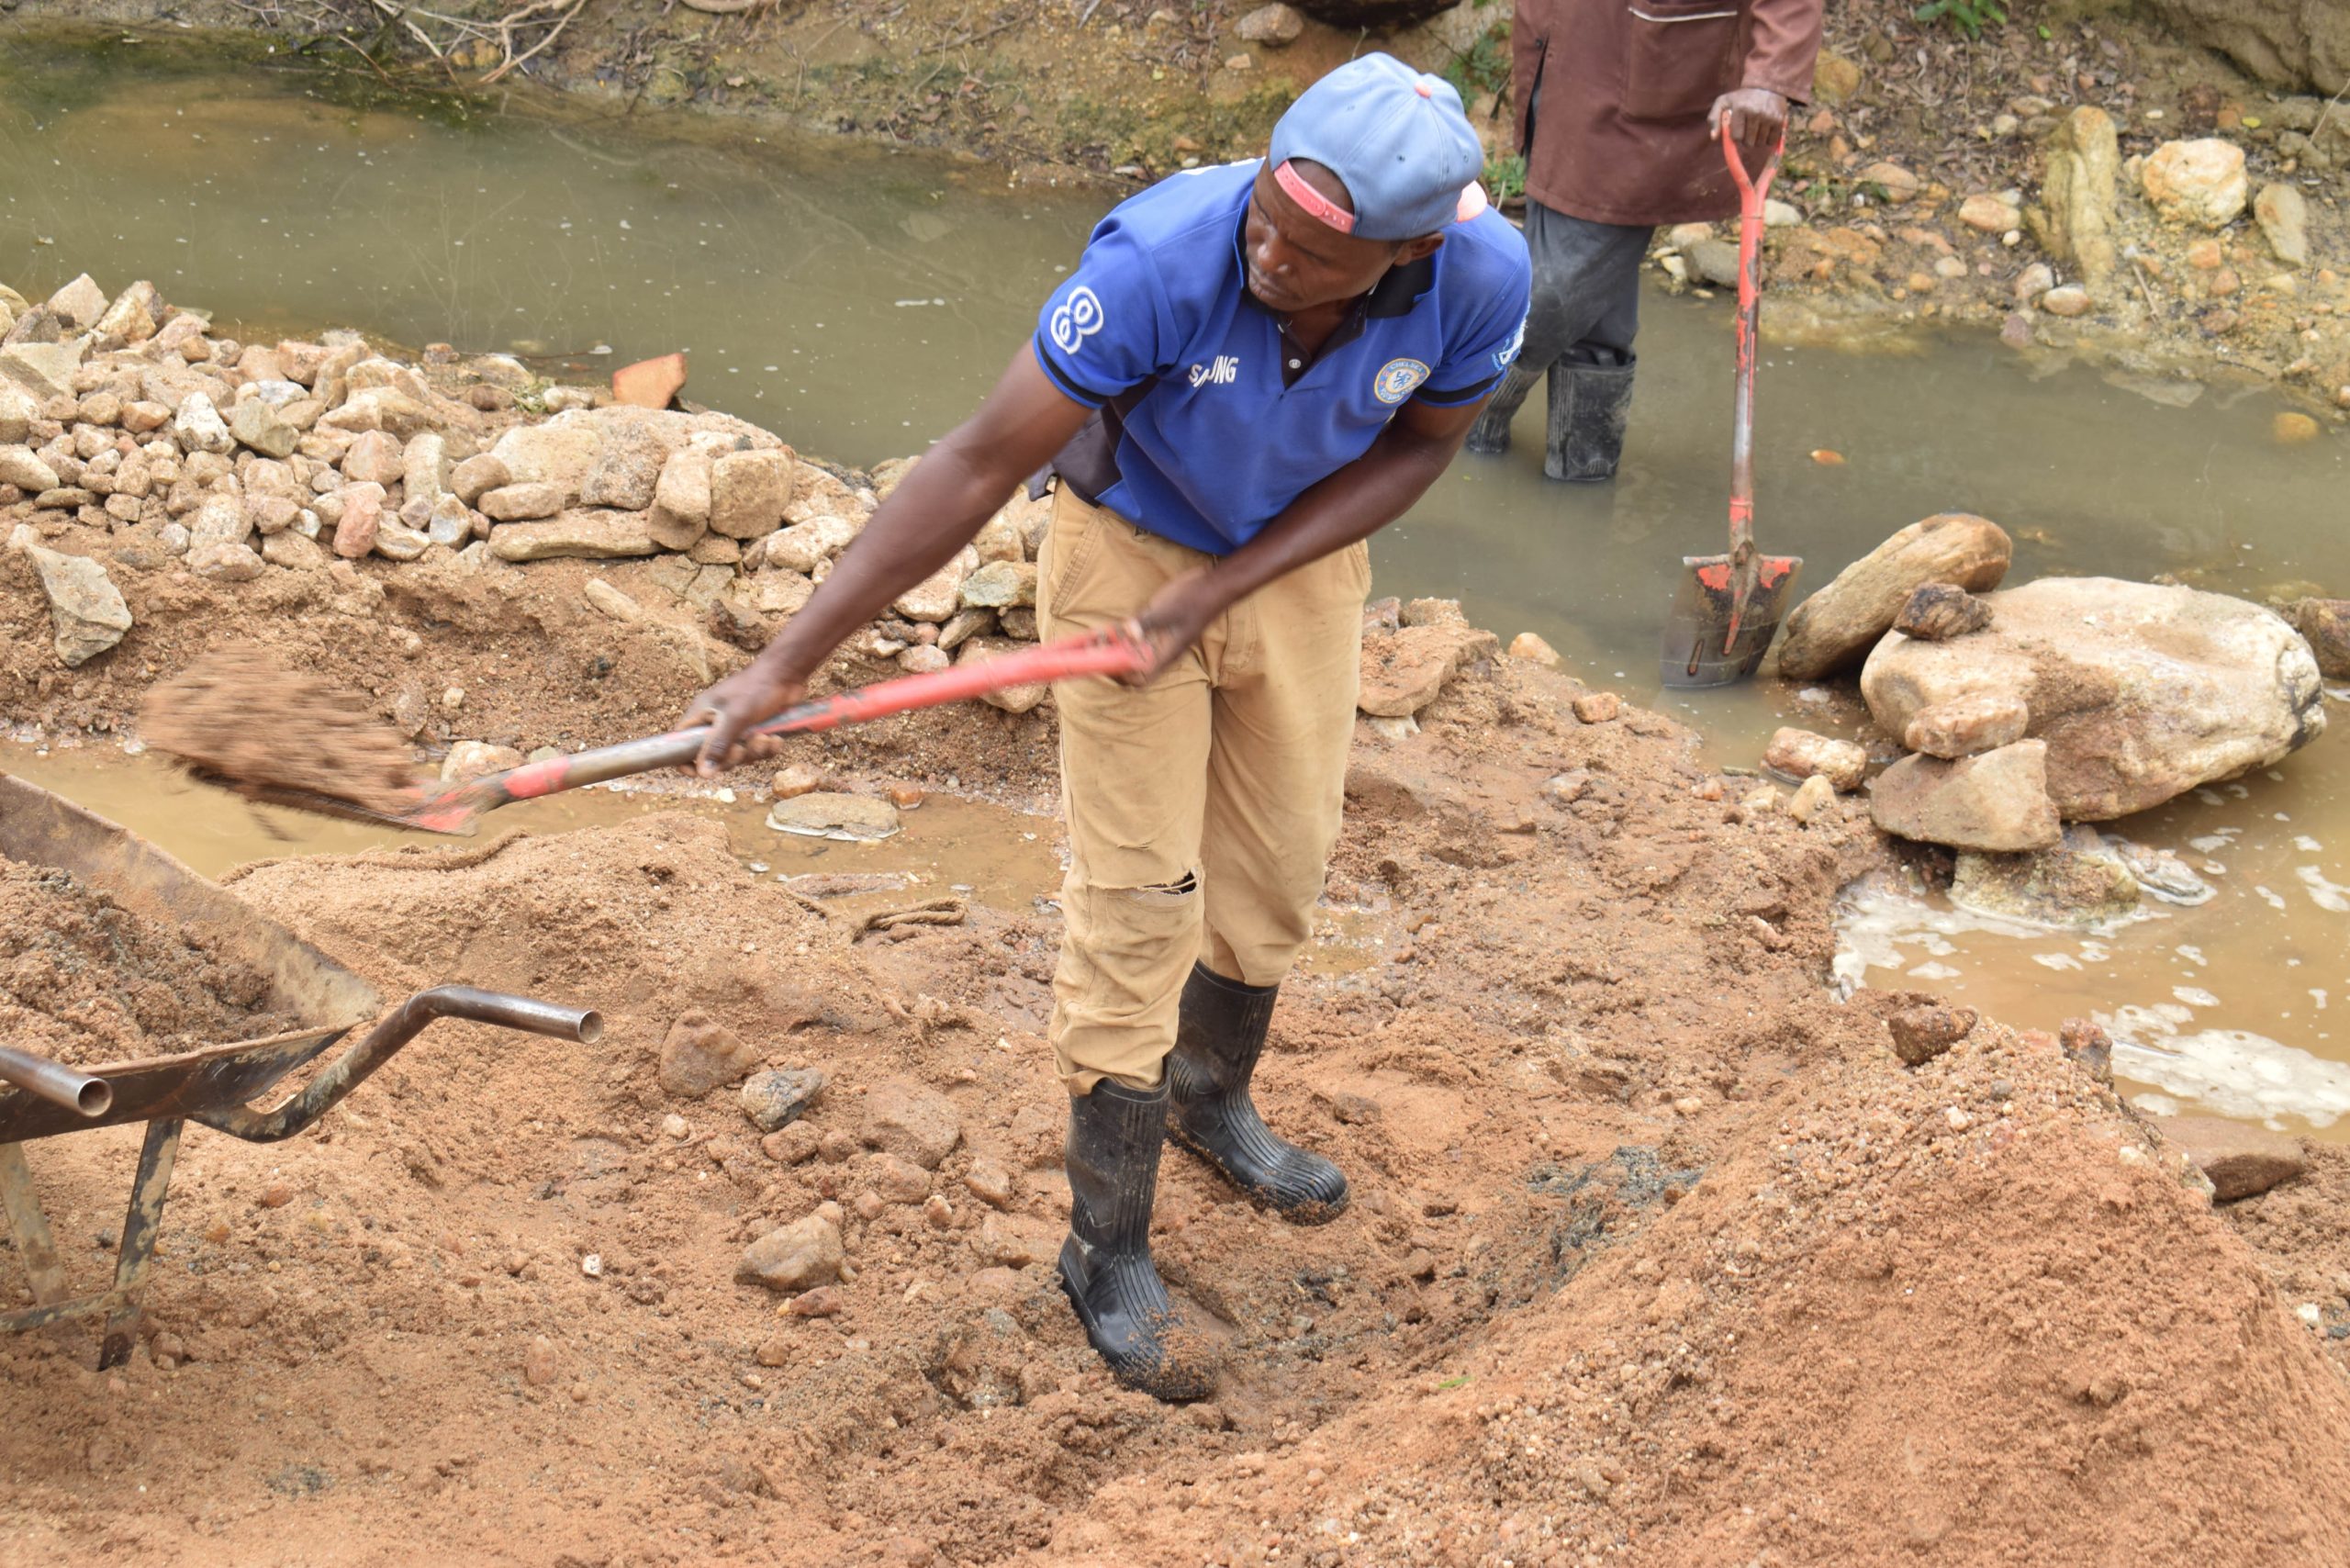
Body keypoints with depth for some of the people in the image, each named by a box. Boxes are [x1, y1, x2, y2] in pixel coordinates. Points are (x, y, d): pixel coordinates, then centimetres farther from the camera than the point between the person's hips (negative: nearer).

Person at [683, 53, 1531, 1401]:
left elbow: (1419, 446, -9)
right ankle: (1110, 1253, 11)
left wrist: (1226, 587, -20)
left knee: (1280, 867, 17)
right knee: (1138, 903, -3)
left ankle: (1211, 1101, 47)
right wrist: (788, 663, -35)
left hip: (1303, 562, 4)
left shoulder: (1481, 277, -29)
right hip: (1131, 546, -4)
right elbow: (980, 467, -34)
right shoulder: (1160, 261, -39)